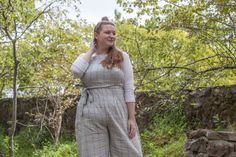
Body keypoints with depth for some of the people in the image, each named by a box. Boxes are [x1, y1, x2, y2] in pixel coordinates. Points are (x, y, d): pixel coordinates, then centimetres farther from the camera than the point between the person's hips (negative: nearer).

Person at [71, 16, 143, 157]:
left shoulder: (122, 56, 7)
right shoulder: (86, 58, 12)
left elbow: (129, 89, 1)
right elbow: (77, 71, -12)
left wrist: (132, 118, -7)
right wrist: (92, 49, 3)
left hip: (119, 112, 0)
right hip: (90, 115, 1)